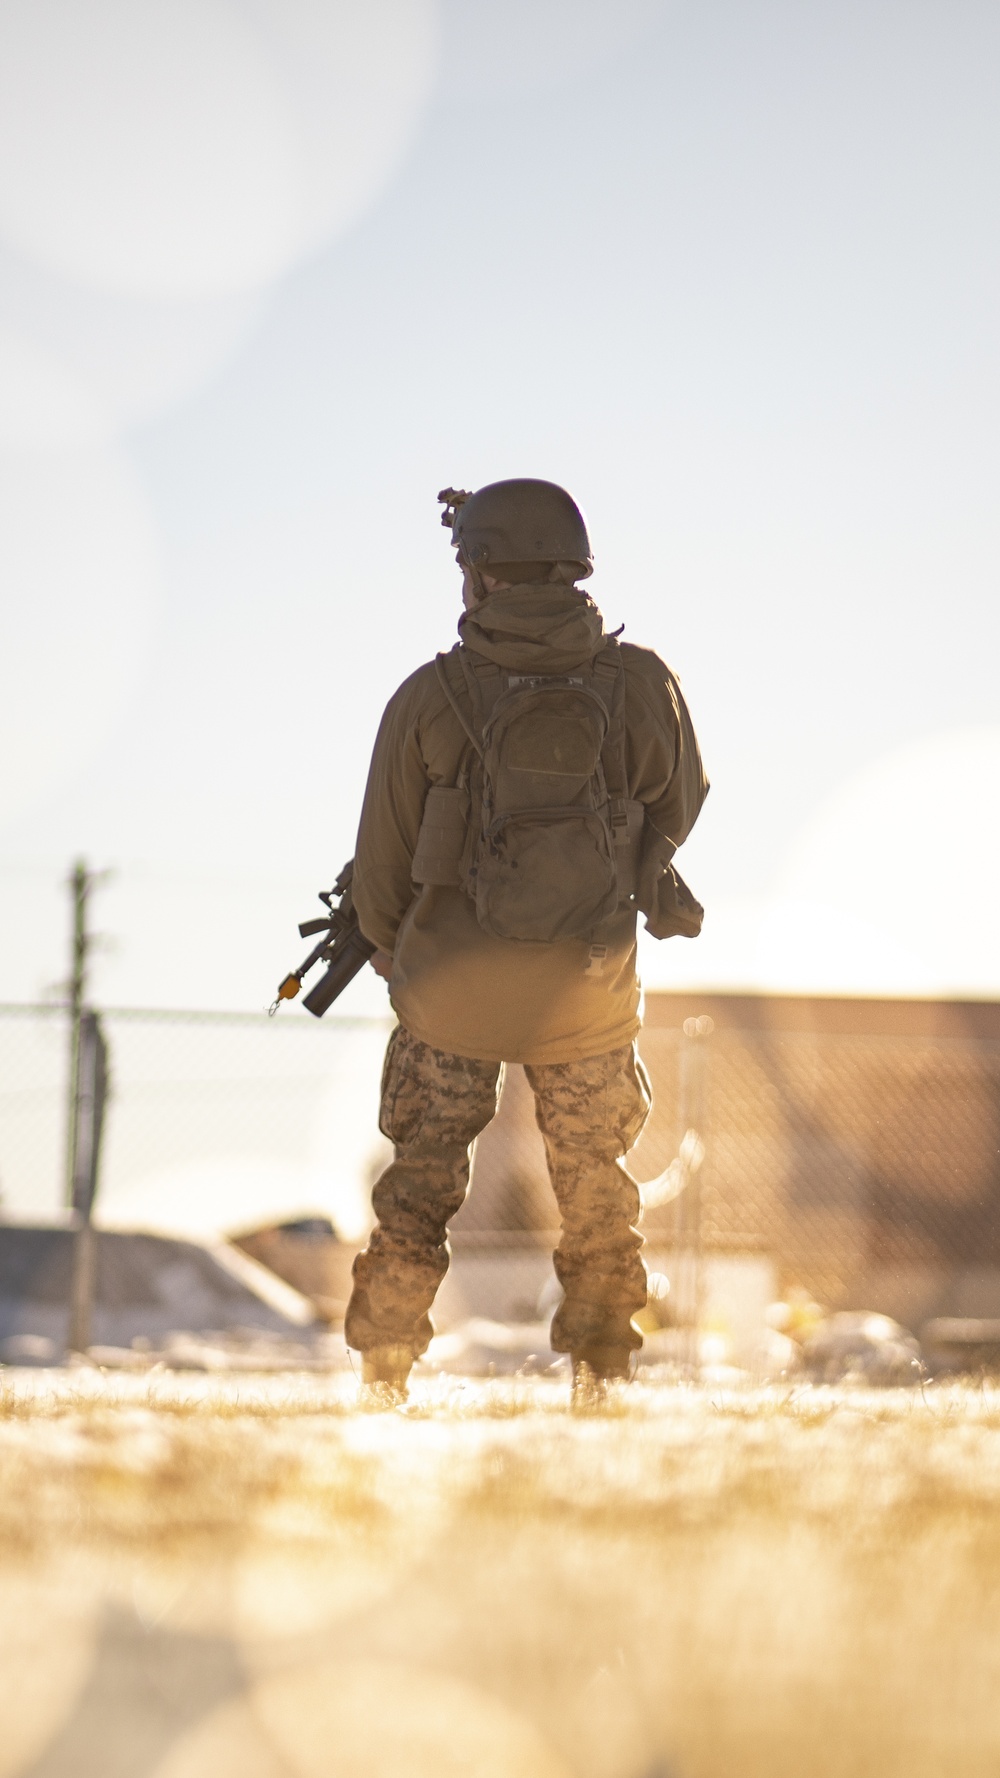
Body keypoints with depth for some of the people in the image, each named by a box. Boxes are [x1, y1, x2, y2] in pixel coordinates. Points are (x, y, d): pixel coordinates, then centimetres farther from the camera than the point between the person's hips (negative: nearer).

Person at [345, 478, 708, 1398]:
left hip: (452, 989, -1)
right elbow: (677, 811, 7)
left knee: (420, 1191, 17)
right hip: (589, 995, 1)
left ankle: (383, 1386, 18)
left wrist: (392, 951, 17)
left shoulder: (430, 699, -13)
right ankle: (602, 1381, 21)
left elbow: (382, 869, -2)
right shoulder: (642, 684, -12)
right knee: (598, 1193, 20)